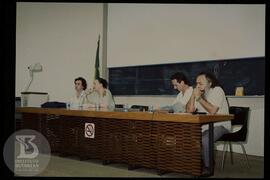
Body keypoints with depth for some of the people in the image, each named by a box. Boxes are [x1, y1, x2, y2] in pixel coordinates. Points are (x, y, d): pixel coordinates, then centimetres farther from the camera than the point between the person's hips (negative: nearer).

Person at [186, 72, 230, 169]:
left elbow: (212, 111, -25)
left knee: (204, 140, -31)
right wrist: (193, 95, -11)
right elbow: (189, 110, 0)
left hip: (219, 125, -7)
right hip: (203, 126, 7)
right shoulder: (199, 93, 8)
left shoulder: (217, 90, -12)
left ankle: (208, 167, -11)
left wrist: (199, 98, -22)